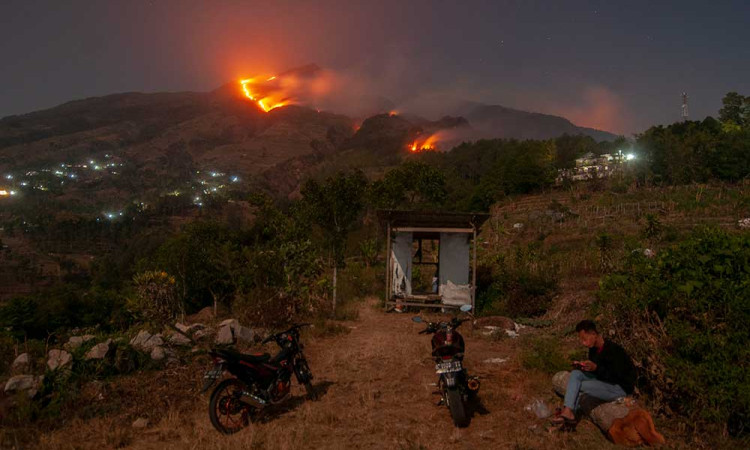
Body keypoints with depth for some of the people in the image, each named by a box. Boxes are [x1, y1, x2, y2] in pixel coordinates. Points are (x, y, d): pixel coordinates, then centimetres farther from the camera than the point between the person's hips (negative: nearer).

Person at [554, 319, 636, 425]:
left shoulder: (613, 350, -25)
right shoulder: (593, 348, 0)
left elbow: (616, 377, -23)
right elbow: (593, 368, 10)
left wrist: (596, 368, -32)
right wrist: (582, 366, -11)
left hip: (621, 388, -8)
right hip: (604, 380, 8)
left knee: (582, 386, -24)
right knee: (575, 374, -12)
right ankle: (568, 411, -23)